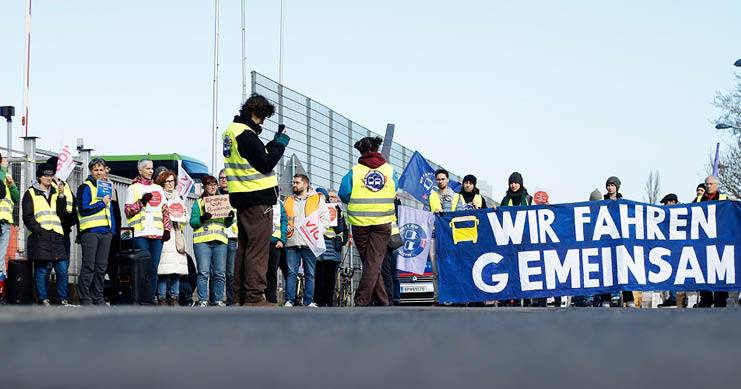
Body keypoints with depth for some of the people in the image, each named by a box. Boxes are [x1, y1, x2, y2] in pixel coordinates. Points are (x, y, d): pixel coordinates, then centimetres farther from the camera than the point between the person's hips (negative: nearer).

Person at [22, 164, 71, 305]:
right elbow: (27, 216, 0)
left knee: (62, 269, -1)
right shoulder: (31, 193, 8)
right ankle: (43, 299, 2)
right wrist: (38, 230, -12)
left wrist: (61, 195, -2)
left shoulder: (55, 193, 21)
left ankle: (63, 299, 6)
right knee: (42, 269, -5)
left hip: (56, 237, 4)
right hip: (40, 237, -4)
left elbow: (62, 213, 9)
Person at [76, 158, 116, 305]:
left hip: (106, 232, 6)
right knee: (88, 266, -7)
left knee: (101, 267, 7)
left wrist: (113, 230, 15)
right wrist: (101, 203, -12)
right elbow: (83, 209, -11)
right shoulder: (86, 187, -2)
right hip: (90, 231, -6)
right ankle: (85, 299, -3)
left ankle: (98, 298, 13)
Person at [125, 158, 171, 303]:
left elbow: (165, 210, 19)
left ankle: (151, 299, 4)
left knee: (153, 269, 1)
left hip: (157, 234, 4)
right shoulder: (133, 188, 8)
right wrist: (141, 202, -10)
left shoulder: (158, 188, 20)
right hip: (140, 233, -4)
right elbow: (128, 211, 1)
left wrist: (167, 229, 9)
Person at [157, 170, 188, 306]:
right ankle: (162, 297, -8)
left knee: (177, 266, -1)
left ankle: (174, 297, 3)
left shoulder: (179, 197, 22)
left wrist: (183, 214, 5)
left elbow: (186, 219, 26)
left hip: (177, 235, 5)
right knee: (164, 267, -12)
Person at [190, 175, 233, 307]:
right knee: (203, 272, -9)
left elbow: (226, 224, 20)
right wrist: (201, 219, -17)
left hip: (220, 241, 3)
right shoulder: (198, 203, 12)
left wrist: (230, 219, -2)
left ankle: (218, 299, 5)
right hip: (202, 241, -3)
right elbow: (192, 222, 2)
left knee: (220, 273, -1)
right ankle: (202, 300, -5)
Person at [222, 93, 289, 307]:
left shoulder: (232, 131, 16)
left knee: (245, 247, 14)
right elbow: (266, 164, -17)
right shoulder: (245, 133, -16)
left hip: (242, 198, 10)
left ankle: (240, 296, 18)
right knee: (258, 249, -8)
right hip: (257, 198, -10)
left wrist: (275, 143, 10)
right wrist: (281, 142, -5)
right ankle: (254, 297, -9)